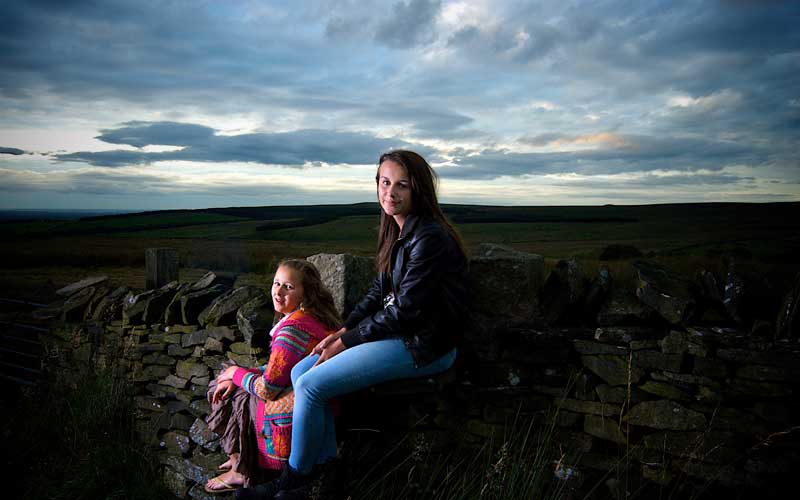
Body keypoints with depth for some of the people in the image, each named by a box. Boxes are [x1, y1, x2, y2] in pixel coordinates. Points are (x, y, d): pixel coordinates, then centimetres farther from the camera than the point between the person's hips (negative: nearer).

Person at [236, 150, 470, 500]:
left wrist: (346, 341, -11)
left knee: (312, 386, -13)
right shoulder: (396, 231, 9)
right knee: (300, 372, 4)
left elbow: (404, 311, -21)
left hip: (422, 346, -10)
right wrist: (342, 331, 2)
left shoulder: (429, 238, -21)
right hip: (397, 331, 10)